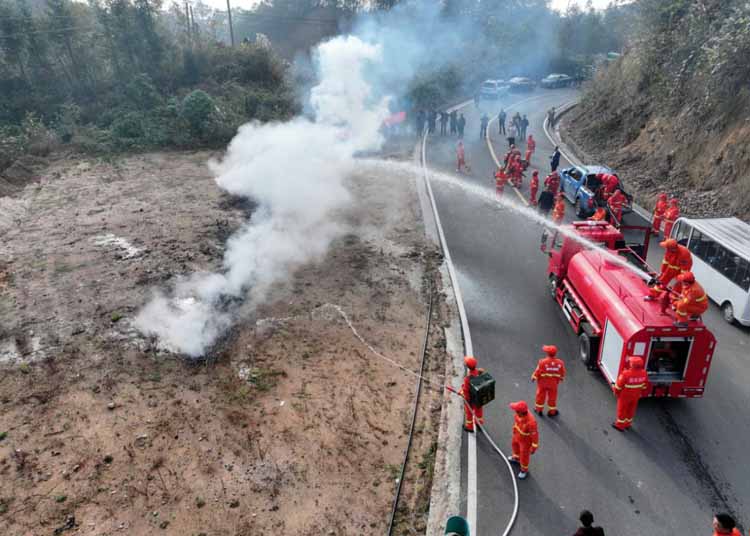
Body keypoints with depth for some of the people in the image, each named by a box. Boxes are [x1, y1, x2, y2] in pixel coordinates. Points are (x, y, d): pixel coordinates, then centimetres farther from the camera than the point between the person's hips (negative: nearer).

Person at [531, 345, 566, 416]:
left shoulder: (542, 362, -28)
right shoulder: (560, 362, -17)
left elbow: (537, 371, -16)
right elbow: (562, 373, -3)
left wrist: (533, 378, 2)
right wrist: (561, 379, 18)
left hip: (542, 382, -1)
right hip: (553, 383, 1)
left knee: (541, 395, 18)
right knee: (552, 397, 17)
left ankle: (539, 409, 32)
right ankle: (552, 411, 30)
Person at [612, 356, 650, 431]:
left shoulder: (626, 374, -36)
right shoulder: (644, 373, -19)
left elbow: (618, 385, -21)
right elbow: (644, 386, -1)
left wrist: (615, 391, -1)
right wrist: (642, 394, 17)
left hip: (625, 396, -5)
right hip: (636, 396, 5)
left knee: (622, 410, 16)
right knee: (631, 409, 24)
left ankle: (620, 425, 32)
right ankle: (627, 424, 42)